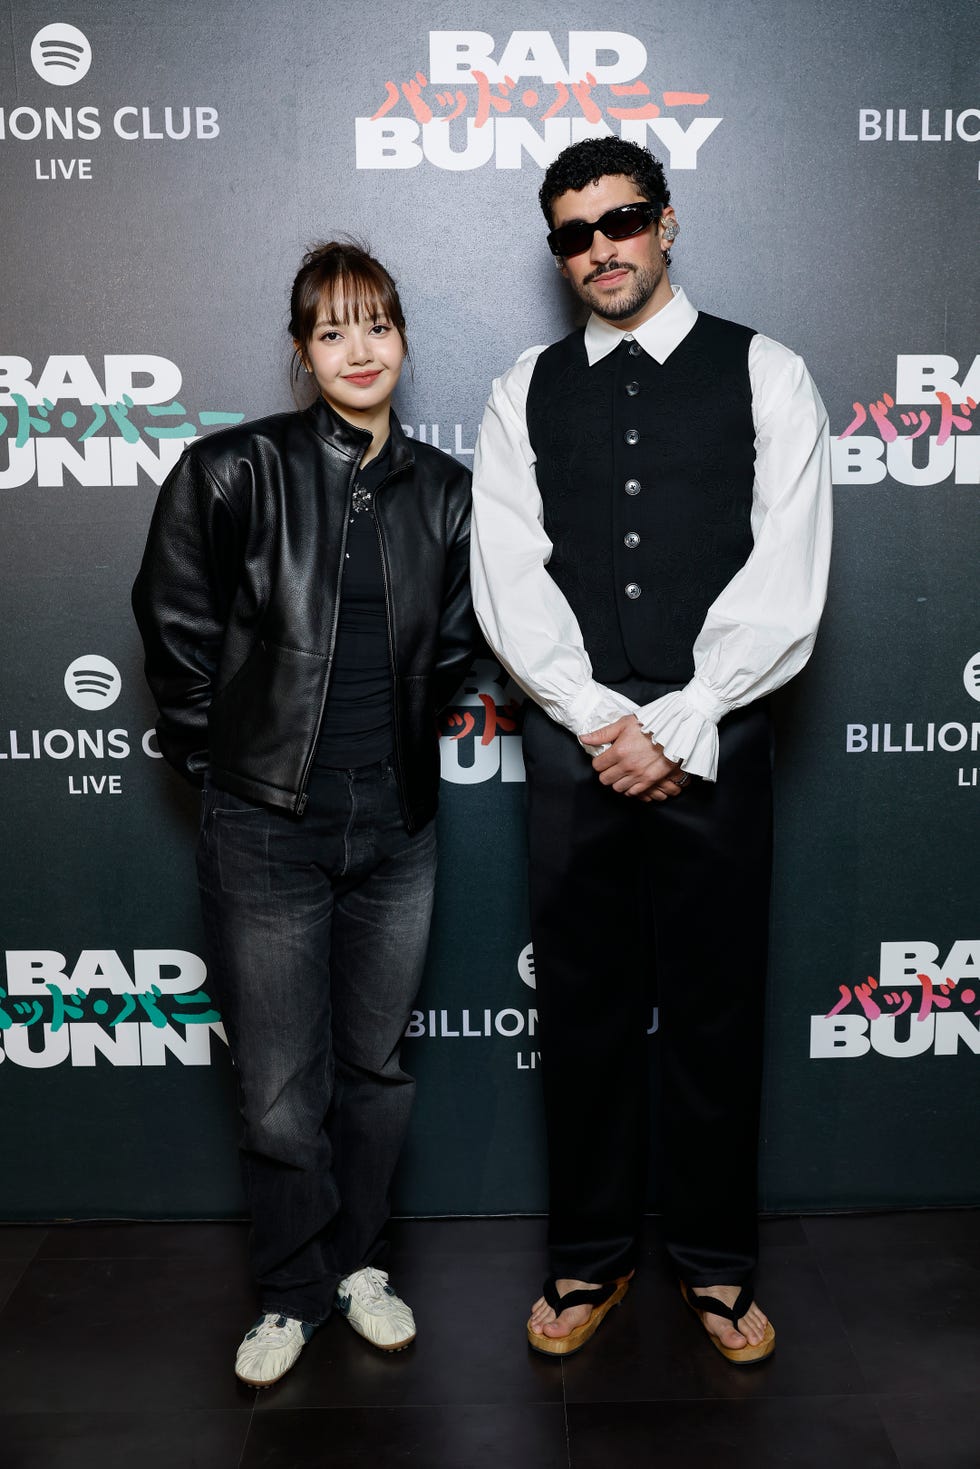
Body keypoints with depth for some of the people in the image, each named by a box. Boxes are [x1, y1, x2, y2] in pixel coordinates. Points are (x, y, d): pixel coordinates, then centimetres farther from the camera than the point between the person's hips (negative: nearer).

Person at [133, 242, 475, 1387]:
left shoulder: (444, 490, 5)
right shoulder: (235, 470, -7)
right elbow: (175, 627, 0)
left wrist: (398, 736, 12)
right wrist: (213, 756, 2)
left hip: (396, 825, 4)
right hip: (267, 829, -3)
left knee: (377, 1068, 16)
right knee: (280, 1097, 5)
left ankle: (357, 1261, 38)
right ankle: (293, 1293, 29)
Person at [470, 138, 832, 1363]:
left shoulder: (764, 376, 3)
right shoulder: (525, 396, 9)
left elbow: (785, 585, -6)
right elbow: (508, 585, 0)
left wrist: (677, 725, -13)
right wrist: (602, 720, -11)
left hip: (713, 748, -1)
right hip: (573, 748, 2)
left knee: (717, 1011, 9)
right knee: (583, 1010, 11)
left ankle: (715, 1262, 29)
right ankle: (590, 1255, 30)